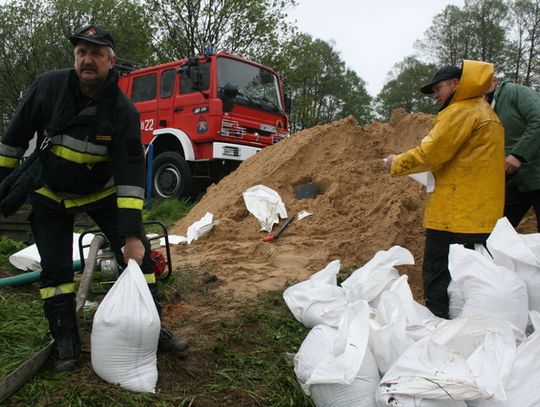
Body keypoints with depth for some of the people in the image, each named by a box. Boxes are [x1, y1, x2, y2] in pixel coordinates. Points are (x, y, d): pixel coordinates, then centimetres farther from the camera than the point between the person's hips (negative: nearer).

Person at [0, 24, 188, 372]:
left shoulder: (123, 110, -22)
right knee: (55, 268, -1)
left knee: (138, 253, -8)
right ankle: (66, 342, 14)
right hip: (50, 194, 1)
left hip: (102, 192, 0)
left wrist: (132, 233, -31)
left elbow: (131, 171, -27)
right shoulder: (48, 87, -17)